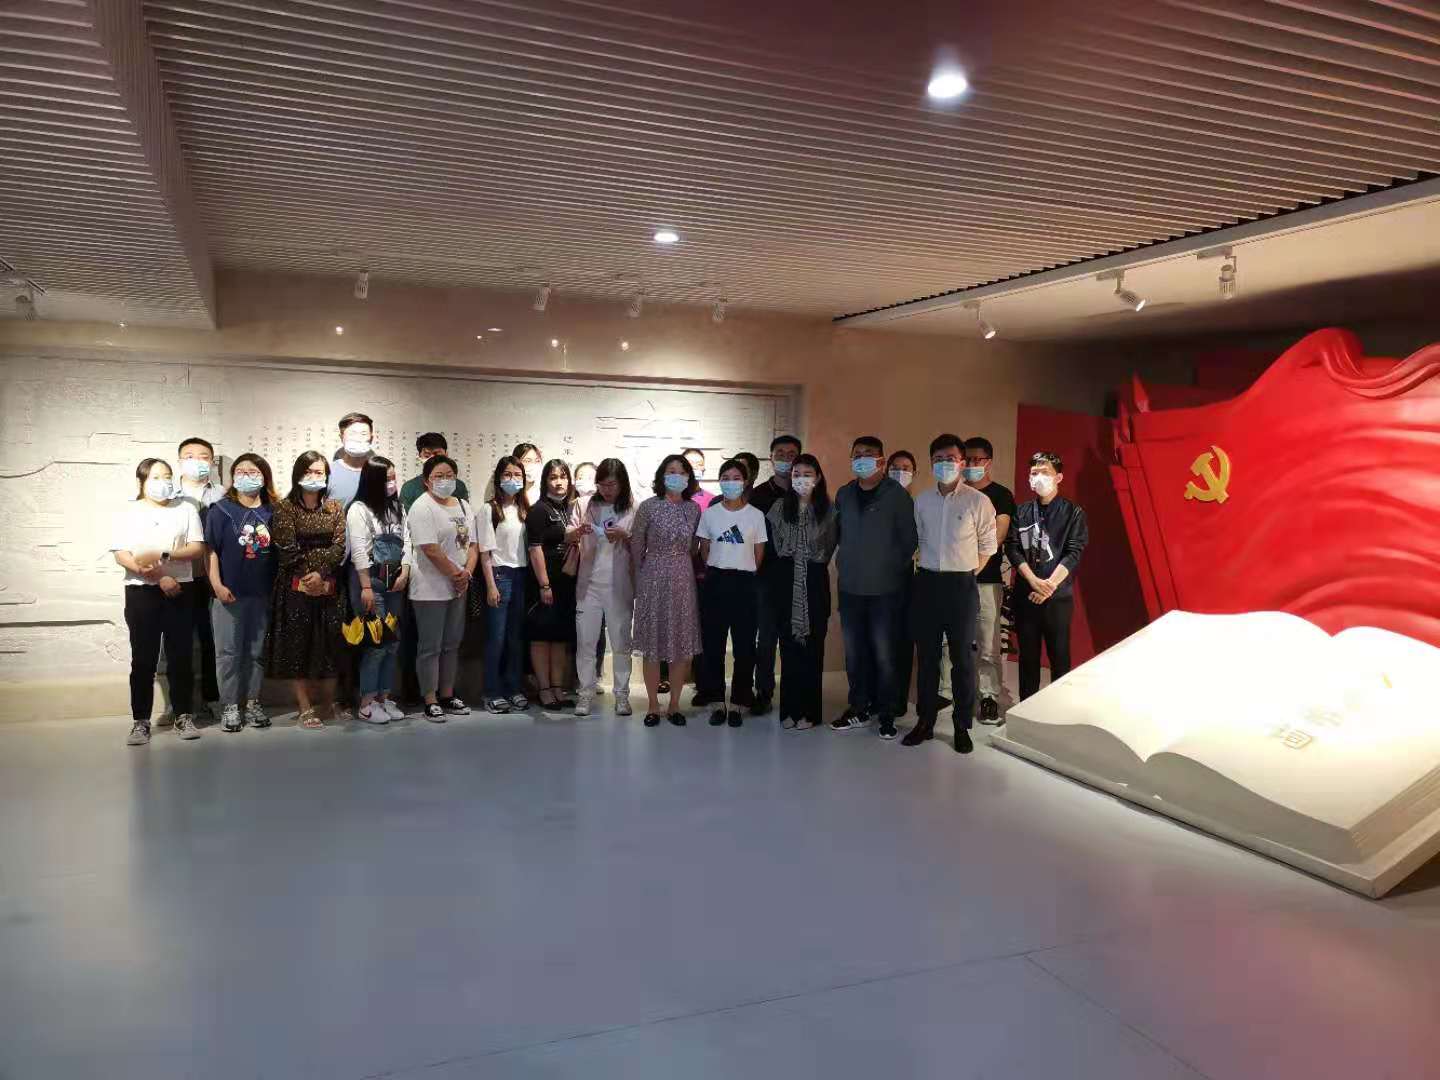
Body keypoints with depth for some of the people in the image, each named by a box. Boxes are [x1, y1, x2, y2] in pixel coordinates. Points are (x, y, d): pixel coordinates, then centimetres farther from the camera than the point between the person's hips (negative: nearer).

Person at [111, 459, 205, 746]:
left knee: (181, 656, 4)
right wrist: (159, 577, -15)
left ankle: (184, 717, 13)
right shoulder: (130, 512, 3)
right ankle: (140, 722, 9)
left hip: (179, 592, 1)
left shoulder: (185, 509, 6)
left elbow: (197, 549, -2)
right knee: (143, 659, 2)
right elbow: (121, 556, -6)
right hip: (141, 593, -1)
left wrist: (163, 555, -17)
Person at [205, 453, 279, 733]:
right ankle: (229, 705, 12)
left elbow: (280, 551, 9)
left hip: (263, 594, 2)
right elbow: (210, 550, -4)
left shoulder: (273, 512, 5)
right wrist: (217, 585, -12)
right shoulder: (221, 510, -1)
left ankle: (252, 702, 21)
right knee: (229, 651, 3)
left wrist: (278, 588, 3)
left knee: (257, 650, 10)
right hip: (229, 593, -2)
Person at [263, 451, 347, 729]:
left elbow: (339, 547, -1)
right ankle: (306, 708, 7)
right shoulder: (284, 507, 0)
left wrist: (320, 574, -14)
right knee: (297, 644, 0)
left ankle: (330, 701, 19)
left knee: (330, 643, 6)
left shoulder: (335, 508, 9)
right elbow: (288, 549, -9)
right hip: (295, 587, -3)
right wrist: (318, 564, -6)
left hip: (328, 586, 3)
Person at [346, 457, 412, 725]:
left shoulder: (398, 508, 12)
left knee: (393, 642, 8)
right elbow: (358, 551, -14)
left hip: (394, 581, 7)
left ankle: (385, 697, 18)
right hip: (369, 580, -7)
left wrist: (404, 572, -3)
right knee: (376, 642, -7)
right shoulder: (359, 509, -8)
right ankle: (367, 703, 2)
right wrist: (366, 587, -17)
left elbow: (406, 541, 11)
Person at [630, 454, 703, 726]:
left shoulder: (693, 509, 3)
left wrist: (685, 568, 8)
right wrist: (642, 576, 7)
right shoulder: (648, 506, -5)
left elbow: (693, 547, 11)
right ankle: (653, 706, 14)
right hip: (653, 580, -3)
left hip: (683, 581, 3)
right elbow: (637, 545, 2)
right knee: (653, 645, 4)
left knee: (682, 645, 5)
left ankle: (675, 704, 17)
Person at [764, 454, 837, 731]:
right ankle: (789, 708, 12)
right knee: (789, 646, 4)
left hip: (815, 584, -1)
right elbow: (771, 547, 8)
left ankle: (808, 710, 11)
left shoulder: (828, 510, -1)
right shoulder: (779, 508, 3)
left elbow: (832, 545, 7)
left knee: (812, 647, 3)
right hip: (786, 583, 1)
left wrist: (816, 563, 5)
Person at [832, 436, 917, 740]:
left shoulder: (898, 495, -6)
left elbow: (909, 540, -4)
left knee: (884, 653, 1)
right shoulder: (844, 495, 8)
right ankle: (859, 709, 22)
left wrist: (895, 569, -2)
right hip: (850, 587, 4)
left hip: (885, 589, -4)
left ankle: (886, 713, 13)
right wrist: (847, 562, 9)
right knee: (854, 652, 10)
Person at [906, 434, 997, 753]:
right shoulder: (922, 501, 7)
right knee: (926, 655, 9)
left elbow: (987, 547, 2)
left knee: (963, 658, 3)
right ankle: (925, 721, 20)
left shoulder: (978, 502, -6)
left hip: (961, 586, -3)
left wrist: (962, 573, 4)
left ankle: (962, 727, 13)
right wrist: (932, 569, 13)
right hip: (926, 583, 4)